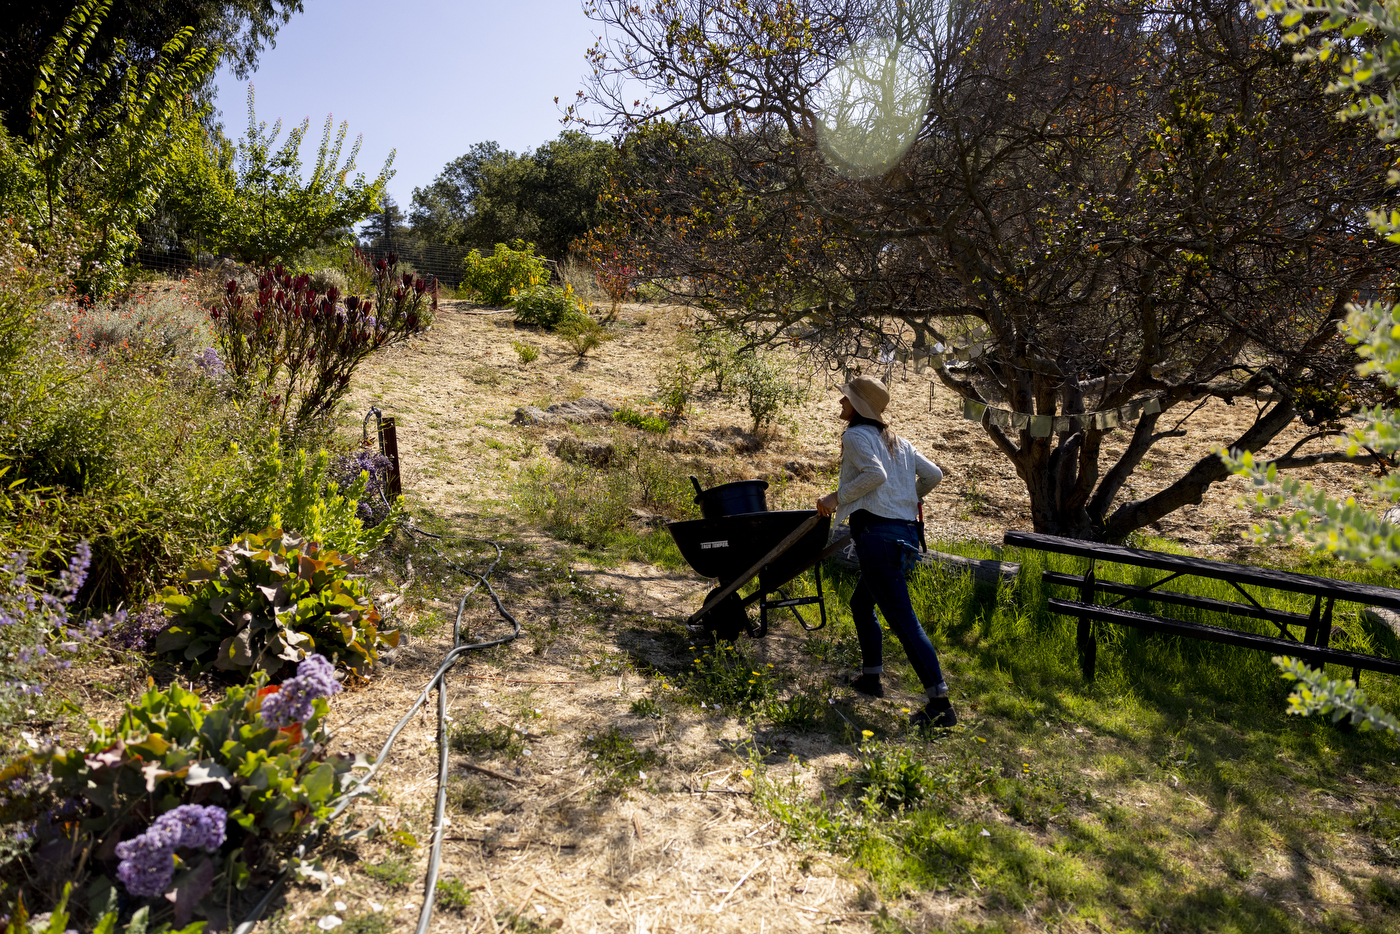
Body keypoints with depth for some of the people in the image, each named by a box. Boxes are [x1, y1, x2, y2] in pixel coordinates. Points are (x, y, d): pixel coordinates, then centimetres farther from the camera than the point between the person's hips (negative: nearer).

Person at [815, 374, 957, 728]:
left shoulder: (856, 436, -4)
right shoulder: (897, 441, 19)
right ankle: (871, 677, 32)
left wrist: (837, 497, -11)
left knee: (902, 619, -9)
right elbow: (933, 475, 17)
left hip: (877, 533, -9)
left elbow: (875, 474, -20)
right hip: (906, 532, 9)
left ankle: (941, 702, -11)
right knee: (861, 603, 25)